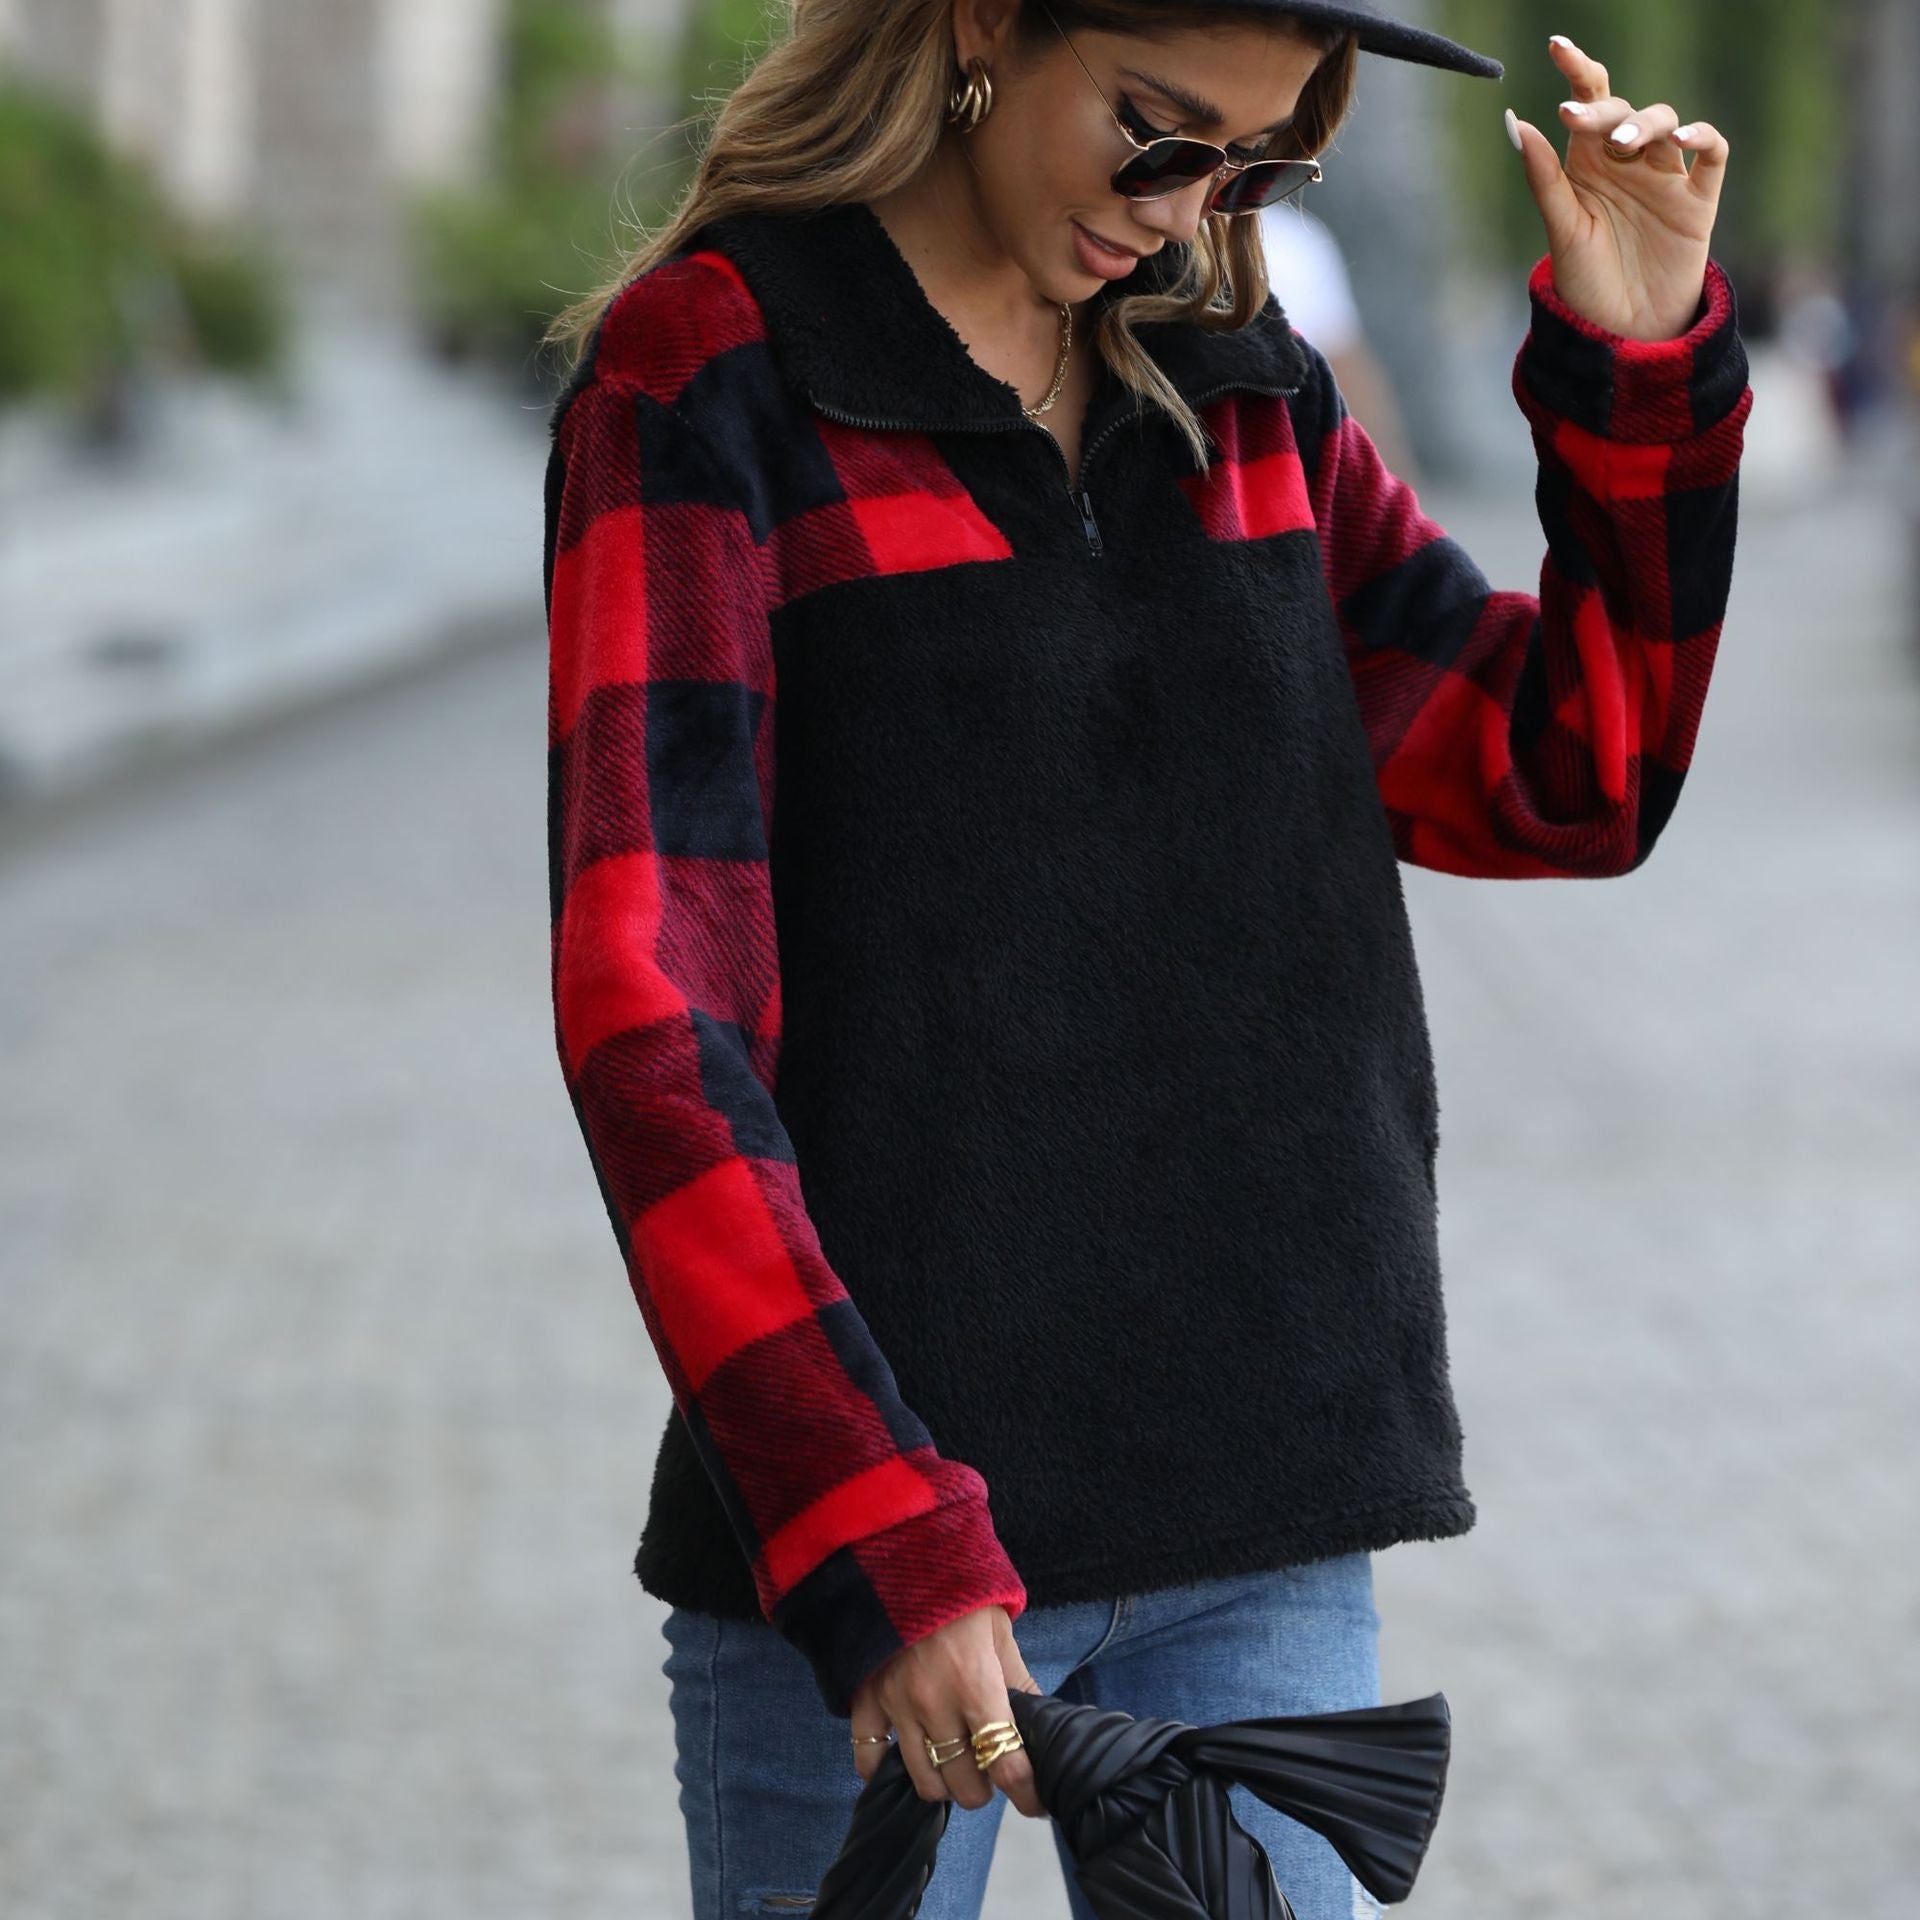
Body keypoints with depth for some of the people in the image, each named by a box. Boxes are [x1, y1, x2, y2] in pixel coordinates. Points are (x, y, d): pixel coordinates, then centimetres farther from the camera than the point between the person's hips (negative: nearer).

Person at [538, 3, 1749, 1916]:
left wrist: (1641, 365, 4)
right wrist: (868, 1531, -23)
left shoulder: (1237, 386, 11)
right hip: (868, 1488, -5)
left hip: (1262, 1518, 5)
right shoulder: (705, 371, -7)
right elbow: (648, 999, -15)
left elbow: (1564, 786, 19)